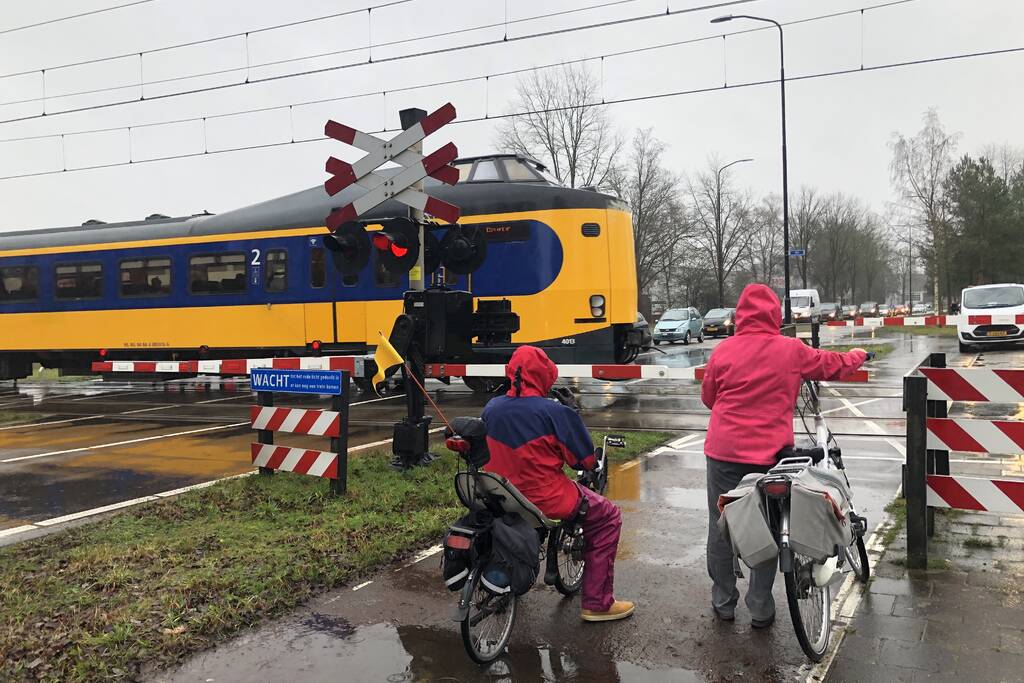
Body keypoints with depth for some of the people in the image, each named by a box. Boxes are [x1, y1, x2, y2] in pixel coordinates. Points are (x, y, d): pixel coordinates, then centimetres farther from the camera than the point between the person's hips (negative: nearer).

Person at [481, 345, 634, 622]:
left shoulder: (491, 408, -1)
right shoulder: (553, 412, -18)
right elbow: (585, 460, -12)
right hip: (545, 500, -6)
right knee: (608, 517, 14)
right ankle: (597, 603, 14)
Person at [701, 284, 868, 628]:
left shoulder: (724, 350, -2)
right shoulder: (791, 350, -2)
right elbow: (832, 364, 14)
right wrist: (856, 356, 36)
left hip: (724, 452, 0)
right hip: (769, 454, 0)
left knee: (720, 527, 12)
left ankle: (723, 602, 23)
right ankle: (760, 609, 19)